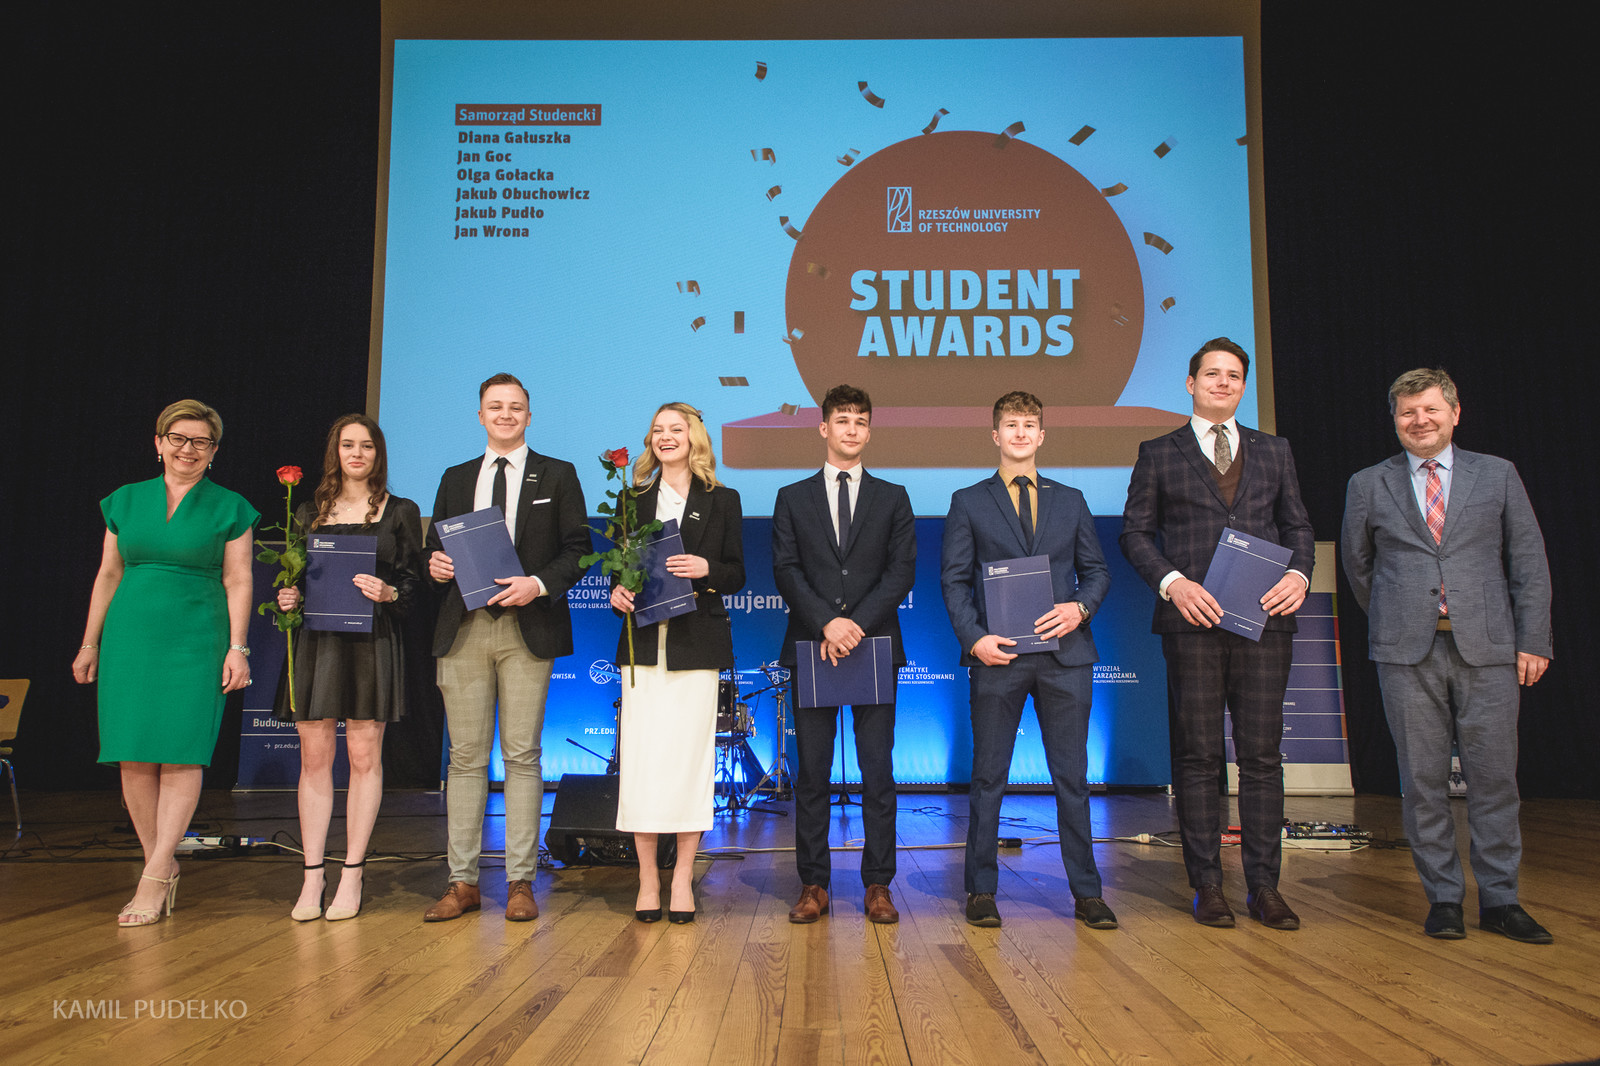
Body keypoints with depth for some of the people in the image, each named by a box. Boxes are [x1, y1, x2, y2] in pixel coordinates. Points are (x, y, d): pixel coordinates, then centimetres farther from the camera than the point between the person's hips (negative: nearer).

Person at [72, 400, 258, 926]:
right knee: (133, 755, 0)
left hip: (196, 641, -3)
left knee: (181, 752, -8)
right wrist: (90, 643, 13)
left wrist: (237, 647, -6)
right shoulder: (126, 500, 11)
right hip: (130, 638, 3)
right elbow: (108, 575, 14)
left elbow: (238, 582, 1)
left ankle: (154, 879, -2)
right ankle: (163, 865, 14)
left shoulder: (229, 508, 3)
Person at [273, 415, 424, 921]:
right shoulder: (309, 512, 15)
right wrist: (287, 598, -3)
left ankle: (352, 876, 9)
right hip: (316, 640, 2)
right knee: (314, 756, 2)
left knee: (364, 755, 0)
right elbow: (291, 575, 17)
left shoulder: (401, 512, 7)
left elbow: (415, 581, 3)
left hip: (372, 641, -2)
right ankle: (312, 876, 9)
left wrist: (388, 593, -16)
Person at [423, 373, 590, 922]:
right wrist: (435, 563, -4)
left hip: (528, 630, -2)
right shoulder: (455, 479, 18)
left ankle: (521, 882, 6)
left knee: (522, 756, -1)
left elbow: (577, 548, 2)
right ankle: (462, 882, 11)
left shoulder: (557, 475, 9)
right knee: (466, 757, 4)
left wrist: (539, 583, -13)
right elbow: (436, 547, 19)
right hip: (464, 630, 3)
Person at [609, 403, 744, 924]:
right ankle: (647, 878, 8)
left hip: (697, 642, -1)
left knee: (690, 753, -1)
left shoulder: (722, 500, 9)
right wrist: (618, 593, -6)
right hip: (643, 641, 2)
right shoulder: (634, 499, 14)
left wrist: (705, 568, -13)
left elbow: (737, 574, 6)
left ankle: (682, 879, 9)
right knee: (640, 755, -2)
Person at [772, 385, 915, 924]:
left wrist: (858, 625, -13)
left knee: (878, 772, 2)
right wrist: (826, 622, -14)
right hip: (811, 648, 0)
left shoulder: (892, 498, 11)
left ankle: (878, 885, 10)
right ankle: (814, 885, 12)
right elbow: (786, 570, 1)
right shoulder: (792, 498, 11)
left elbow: (902, 571, 1)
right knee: (812, 773, 4)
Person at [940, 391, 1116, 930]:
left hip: (1065, 653, 2)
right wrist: (975, 637, -11)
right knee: (988, 777, 4)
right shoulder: (968, 502, 8)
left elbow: (1097, 570, 14)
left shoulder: (1071, 501, 15)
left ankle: (1086, 892, 15)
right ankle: (981, 890, 15)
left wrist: (1080, 607, -7)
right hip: (998, 654, -2)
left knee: (1072, 777, 5)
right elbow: (955, 580, 3)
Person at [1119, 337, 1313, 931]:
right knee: (1198, 755, 1)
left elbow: (1297, 526, 16)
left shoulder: (1274, 451, 17)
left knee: (1262, 753, 3)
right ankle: (1208, 887, 10)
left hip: (1265, 616, 2)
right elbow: (1135, 531, 5)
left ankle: (1264, 887, 11)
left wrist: (1299, 575, -4)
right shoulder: (1159, 454, 9)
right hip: (1193, 617, -2)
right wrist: (1173, 582, -10)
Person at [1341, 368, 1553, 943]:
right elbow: (1357, 564, 17)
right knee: (1423, 779, 3)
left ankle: (1499, 900, 15)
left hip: (1487, 647, 0)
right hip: (1407, 653, 0)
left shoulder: (1498, 475, 9)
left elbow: (1530, 564, 7)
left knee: (1494, 777, 2)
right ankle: (1443, 897, 13)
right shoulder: (1369, 485, 9)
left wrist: (1533, 640, 1)